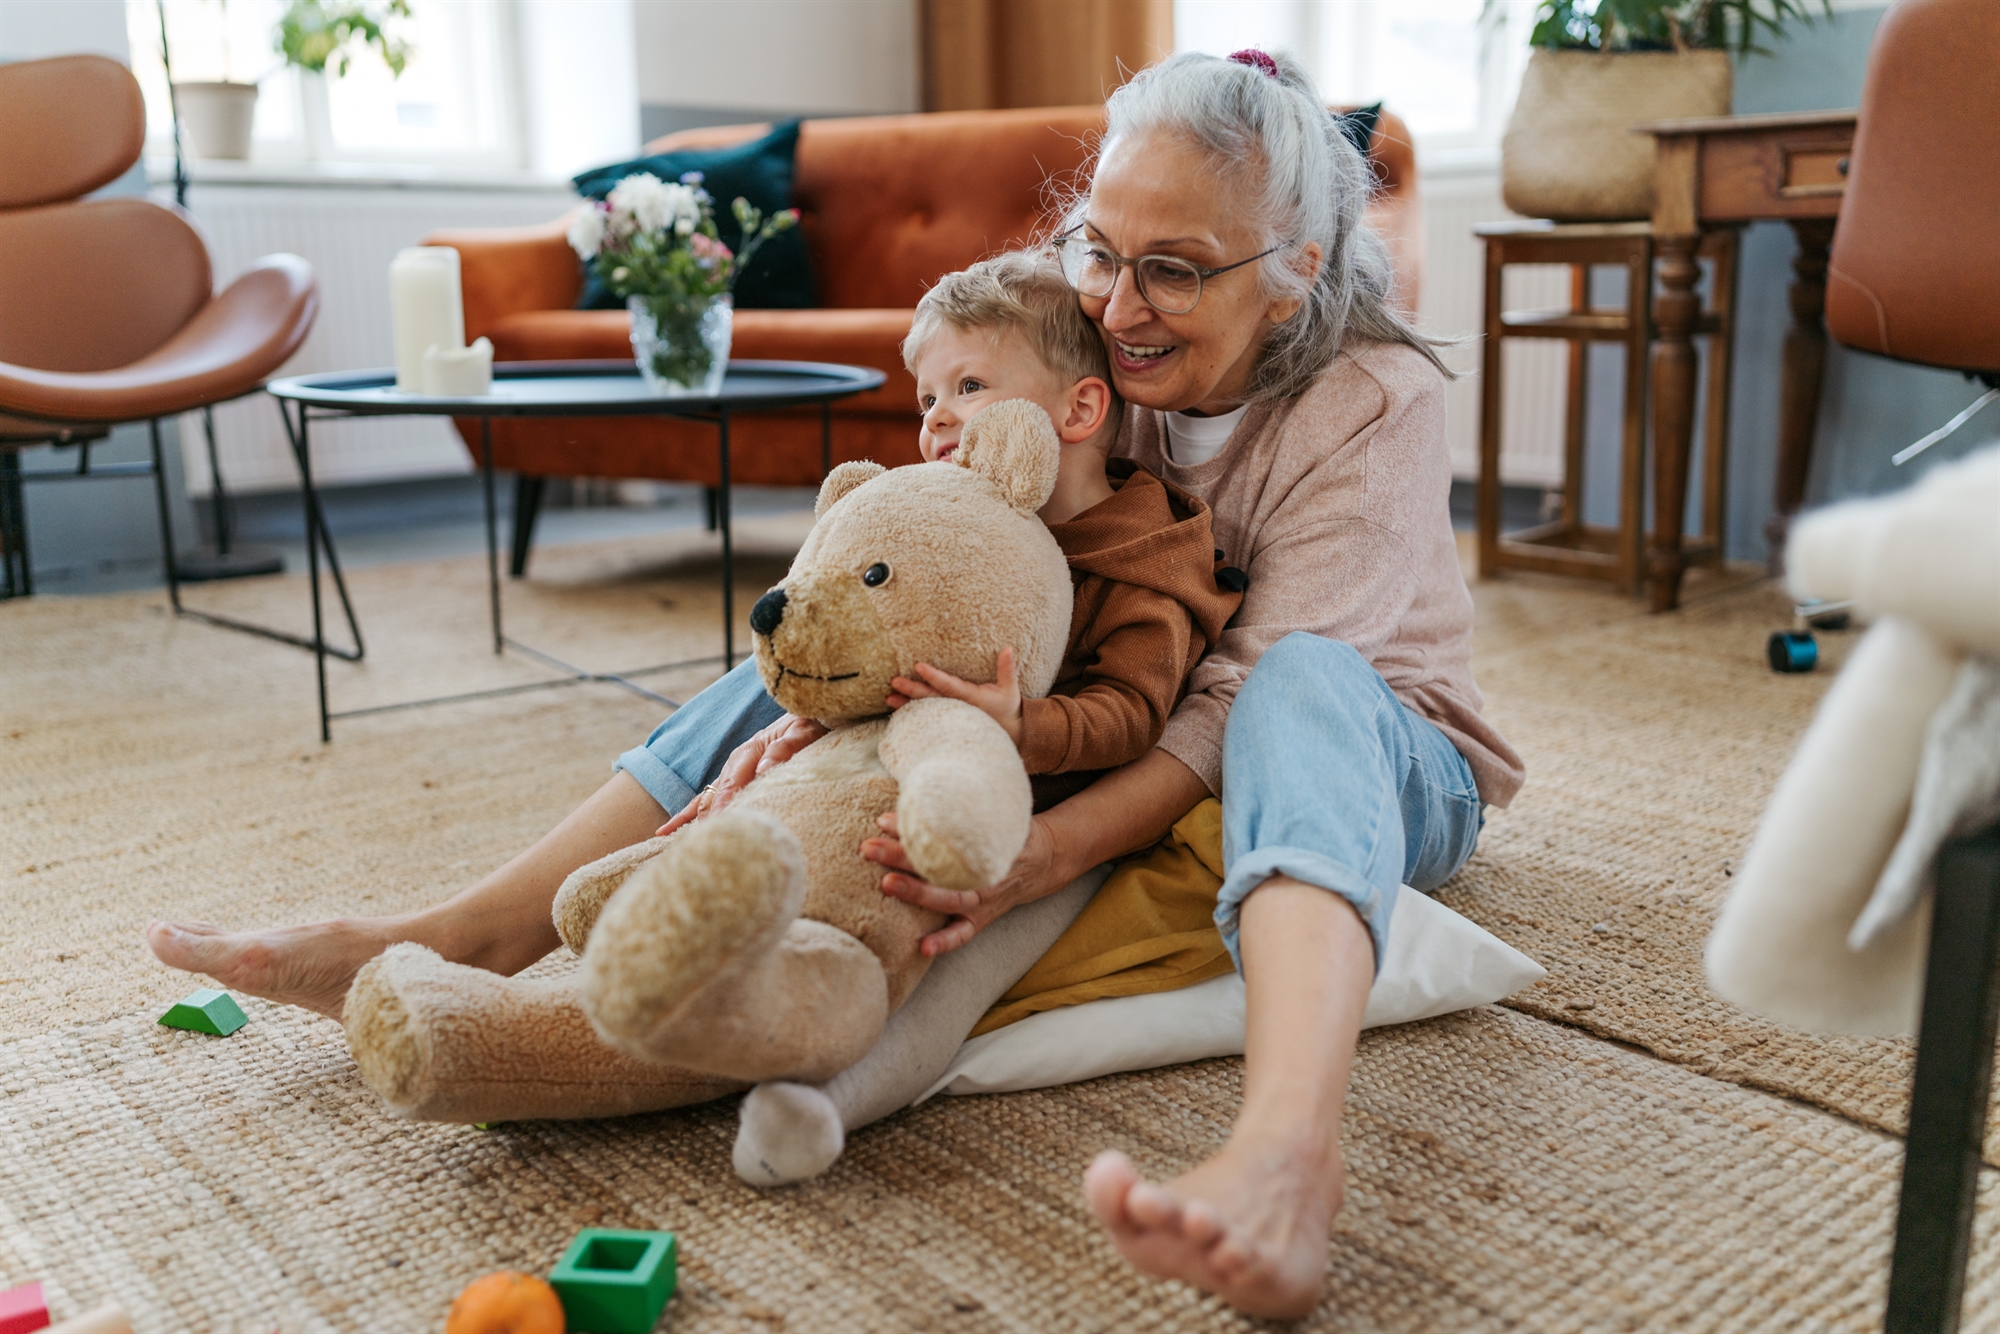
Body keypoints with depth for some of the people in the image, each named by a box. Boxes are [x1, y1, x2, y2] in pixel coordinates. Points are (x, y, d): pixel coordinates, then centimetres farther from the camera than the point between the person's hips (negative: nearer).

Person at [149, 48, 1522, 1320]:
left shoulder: (1374, 403, -22)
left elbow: (1246, 696, -31)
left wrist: (1046, 852, -45)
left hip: (1381, 767, -4)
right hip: (1123, 737, 5)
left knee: (1304, 686, -40)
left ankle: (1284, 1150, -64)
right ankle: (455, 939, -15)